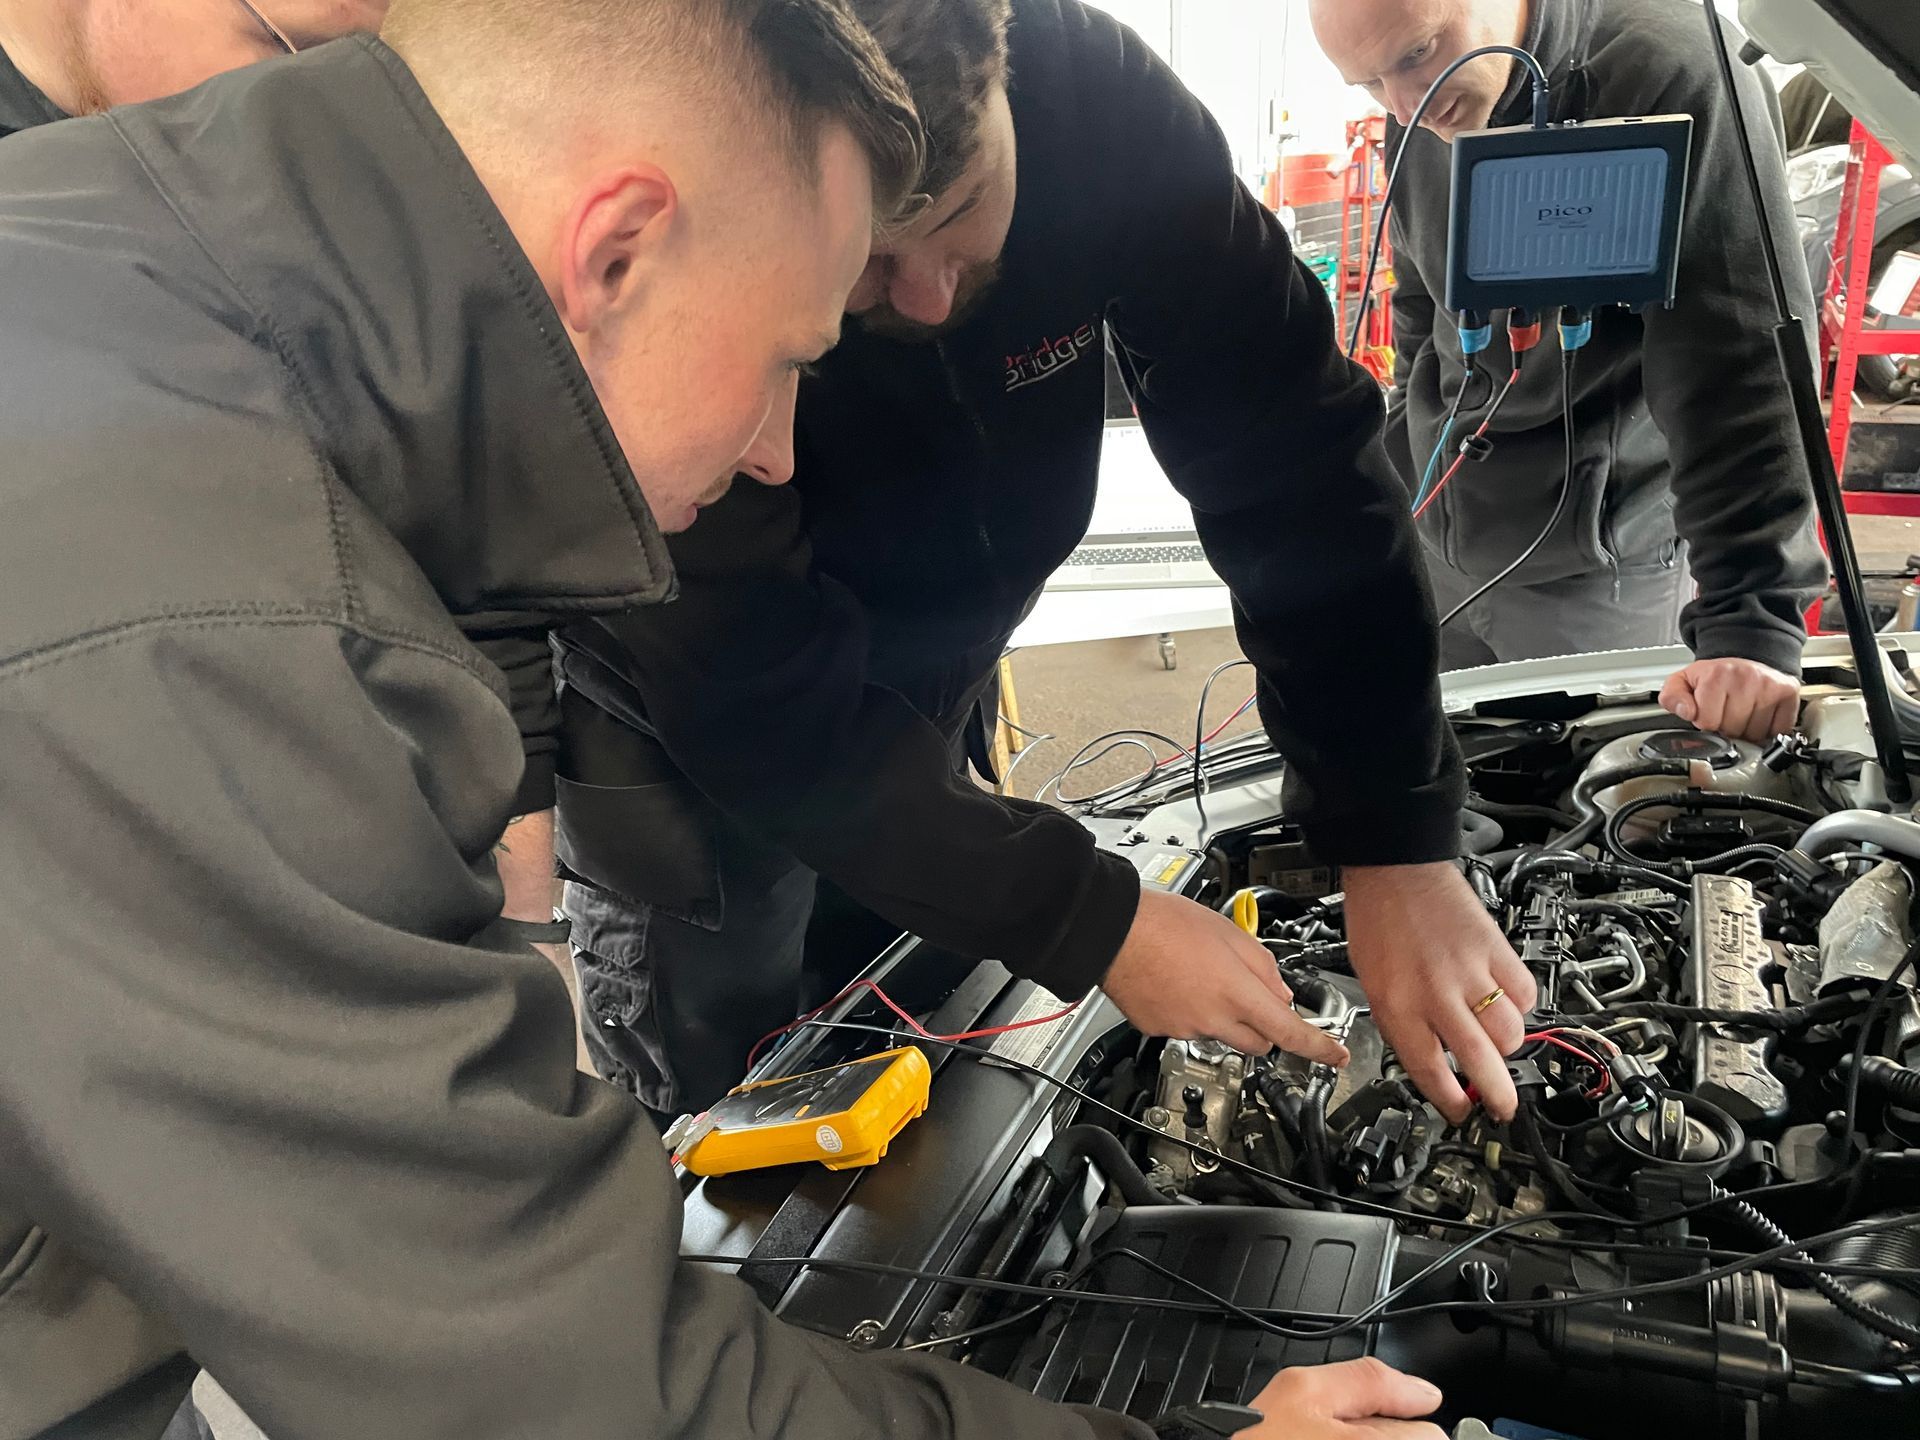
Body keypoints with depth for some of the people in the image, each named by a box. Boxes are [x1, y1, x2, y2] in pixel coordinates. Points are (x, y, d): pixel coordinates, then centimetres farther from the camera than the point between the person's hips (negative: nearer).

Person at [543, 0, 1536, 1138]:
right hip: (682, 749, -3)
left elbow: (1295, 458, -22)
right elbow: (762, 707, -31)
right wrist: (1098, 924, -31)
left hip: (926, 695, 4)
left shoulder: (1095, 96, -24)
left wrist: (1399, 850, -24)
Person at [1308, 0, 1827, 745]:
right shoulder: (1421, 117, 0)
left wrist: (1749, 627, -31)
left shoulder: (1676, 78, -22)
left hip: (1594, 571, -5)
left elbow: (1741, 374, -26)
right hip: (1432, 546, 6)